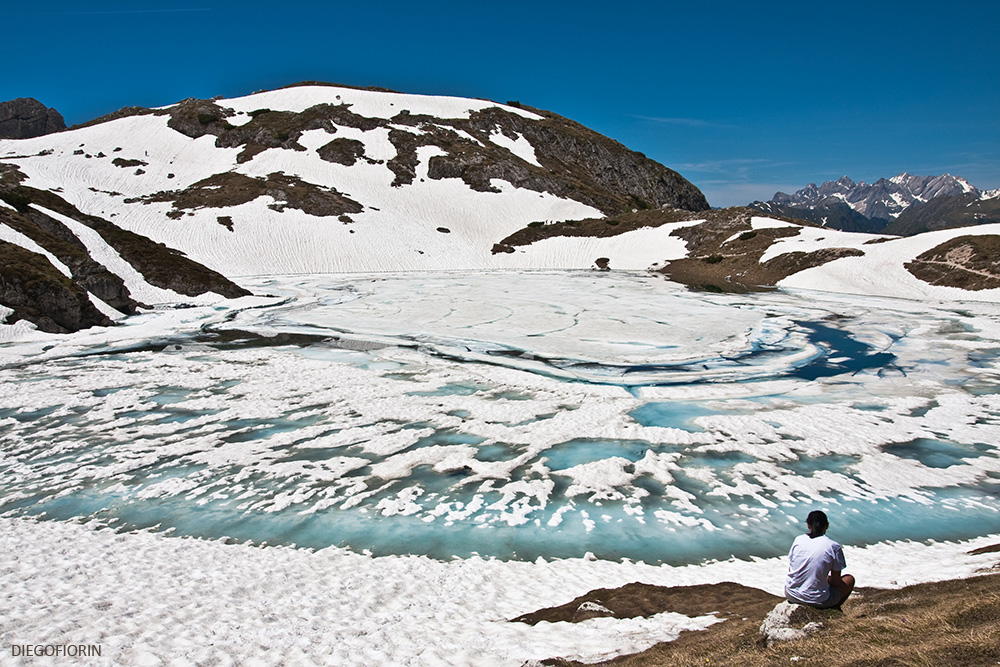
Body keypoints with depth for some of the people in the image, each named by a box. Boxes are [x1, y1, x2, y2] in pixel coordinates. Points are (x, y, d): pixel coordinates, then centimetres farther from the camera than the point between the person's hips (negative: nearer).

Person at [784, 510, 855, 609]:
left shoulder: (798, 540, 0)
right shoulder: (834, 547, -10)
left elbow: (790, 570, 8)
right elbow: (836, 581, -4)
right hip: (816, 600, -4)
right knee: (849, 579, 21)